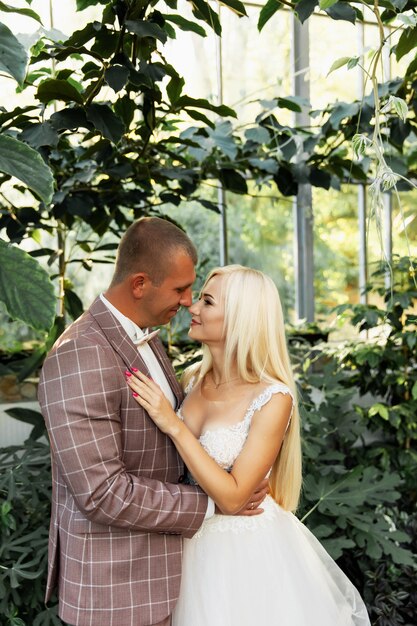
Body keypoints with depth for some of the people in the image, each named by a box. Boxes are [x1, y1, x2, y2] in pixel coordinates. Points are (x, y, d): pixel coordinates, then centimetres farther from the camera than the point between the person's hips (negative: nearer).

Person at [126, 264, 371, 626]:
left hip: (248, 551, -5)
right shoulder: (194, 379, -3)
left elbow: (232, 496, -24)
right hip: (196, 543, 5)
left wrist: (173, 425, -28)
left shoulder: (273, 399, -21)